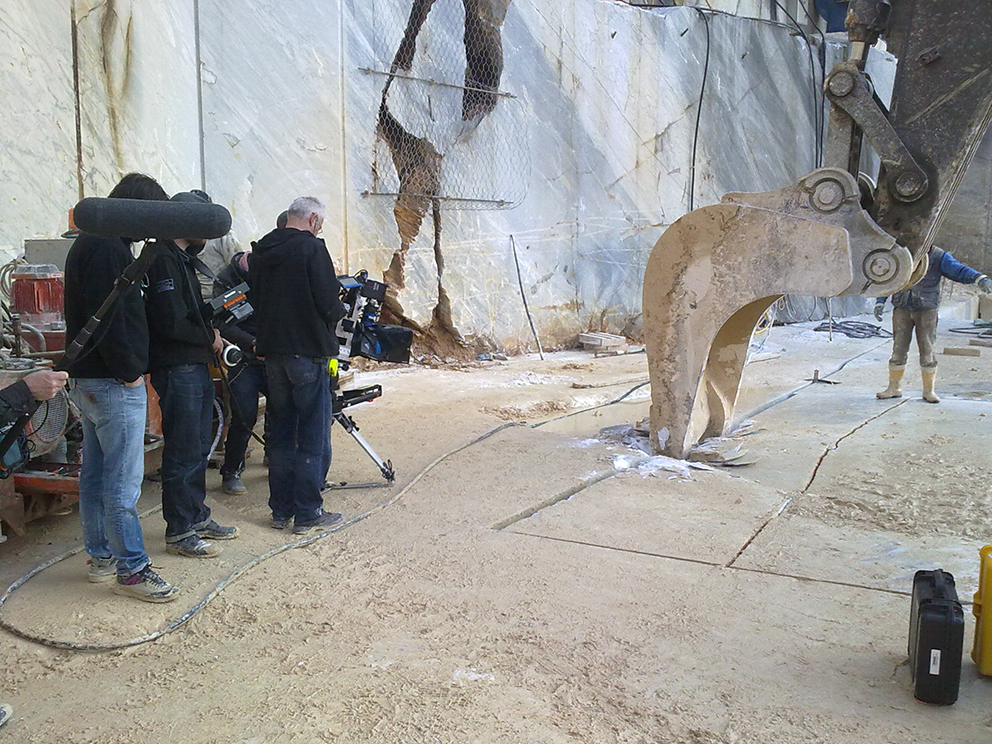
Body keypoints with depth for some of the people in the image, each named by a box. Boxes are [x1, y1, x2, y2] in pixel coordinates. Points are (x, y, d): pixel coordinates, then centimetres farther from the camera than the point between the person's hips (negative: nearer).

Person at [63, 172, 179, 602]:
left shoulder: (88, 243, 17)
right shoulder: (109, 248, -16)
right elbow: (109, 317, -24)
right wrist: (128, 370, -17)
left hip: (88, 379, 11)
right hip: (113, 384, -11)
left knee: (95, 473, 16)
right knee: (123, 480, -6)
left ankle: (100, 556, 27)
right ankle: (131, 570, 0)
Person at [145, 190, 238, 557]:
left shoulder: (182, 259, 18)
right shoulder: (163, 260, -15)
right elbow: (172, 322, -22)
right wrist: (210, 337, -9)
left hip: (196, 367, 10)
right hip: (177, 371, -10)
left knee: (198, 448, 16)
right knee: (183, 452, -4)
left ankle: (197, 518, 27)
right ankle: (179, 531, 5)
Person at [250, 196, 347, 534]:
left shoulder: (262, 250, 8)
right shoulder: (311, 247, -13)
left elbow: (257, 299, 14)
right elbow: (329, 303, -17)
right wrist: (337, 311, 5)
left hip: (272, 351, 7)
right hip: (308, 352, -6)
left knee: (280, 434, 14)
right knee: (313, 437, 4)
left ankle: (281, 511, 21)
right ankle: (307, 513, 9)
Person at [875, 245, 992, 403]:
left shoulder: (939, 257, 0)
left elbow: (958, 270, -14)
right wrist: (880, 303, 0)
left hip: (926, 310, -1)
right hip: (902, 309, 1)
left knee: (927, 350, 1)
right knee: (898, 349, 3)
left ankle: (928, 391, 13)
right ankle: (894, 388, 15)